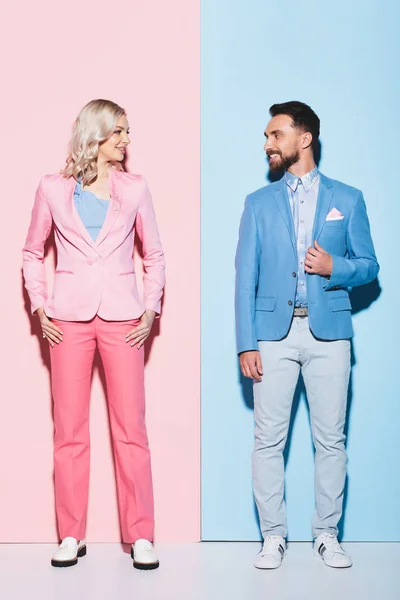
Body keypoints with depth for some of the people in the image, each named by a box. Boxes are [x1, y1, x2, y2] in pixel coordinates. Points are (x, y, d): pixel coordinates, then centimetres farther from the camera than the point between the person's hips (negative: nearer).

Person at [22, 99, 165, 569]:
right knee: (69, 430, 3)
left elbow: (154, 254, 12)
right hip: (69, 318, 0)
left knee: (131, 428, -1)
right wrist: (39, 307, 4)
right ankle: (71, 535, 14)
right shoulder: (53, 189, 5)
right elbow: (32, 252, 14)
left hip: (122, 318, 0)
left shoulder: (134, 189, 6)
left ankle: (140, 535, 9)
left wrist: (151, 309, 3)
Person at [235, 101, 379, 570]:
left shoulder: (347, 199, 10)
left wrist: (335, 267, -12)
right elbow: (245, 279, 6)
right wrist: (246, 344, -2)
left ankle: (327, 534, 17)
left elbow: (369, 266, 10)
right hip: (274, 332, 1)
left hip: (328, 333, 0)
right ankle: (273, 536, 11)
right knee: (268, 439, 0)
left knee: (330, 438, 3)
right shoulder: (258, 203, 11)